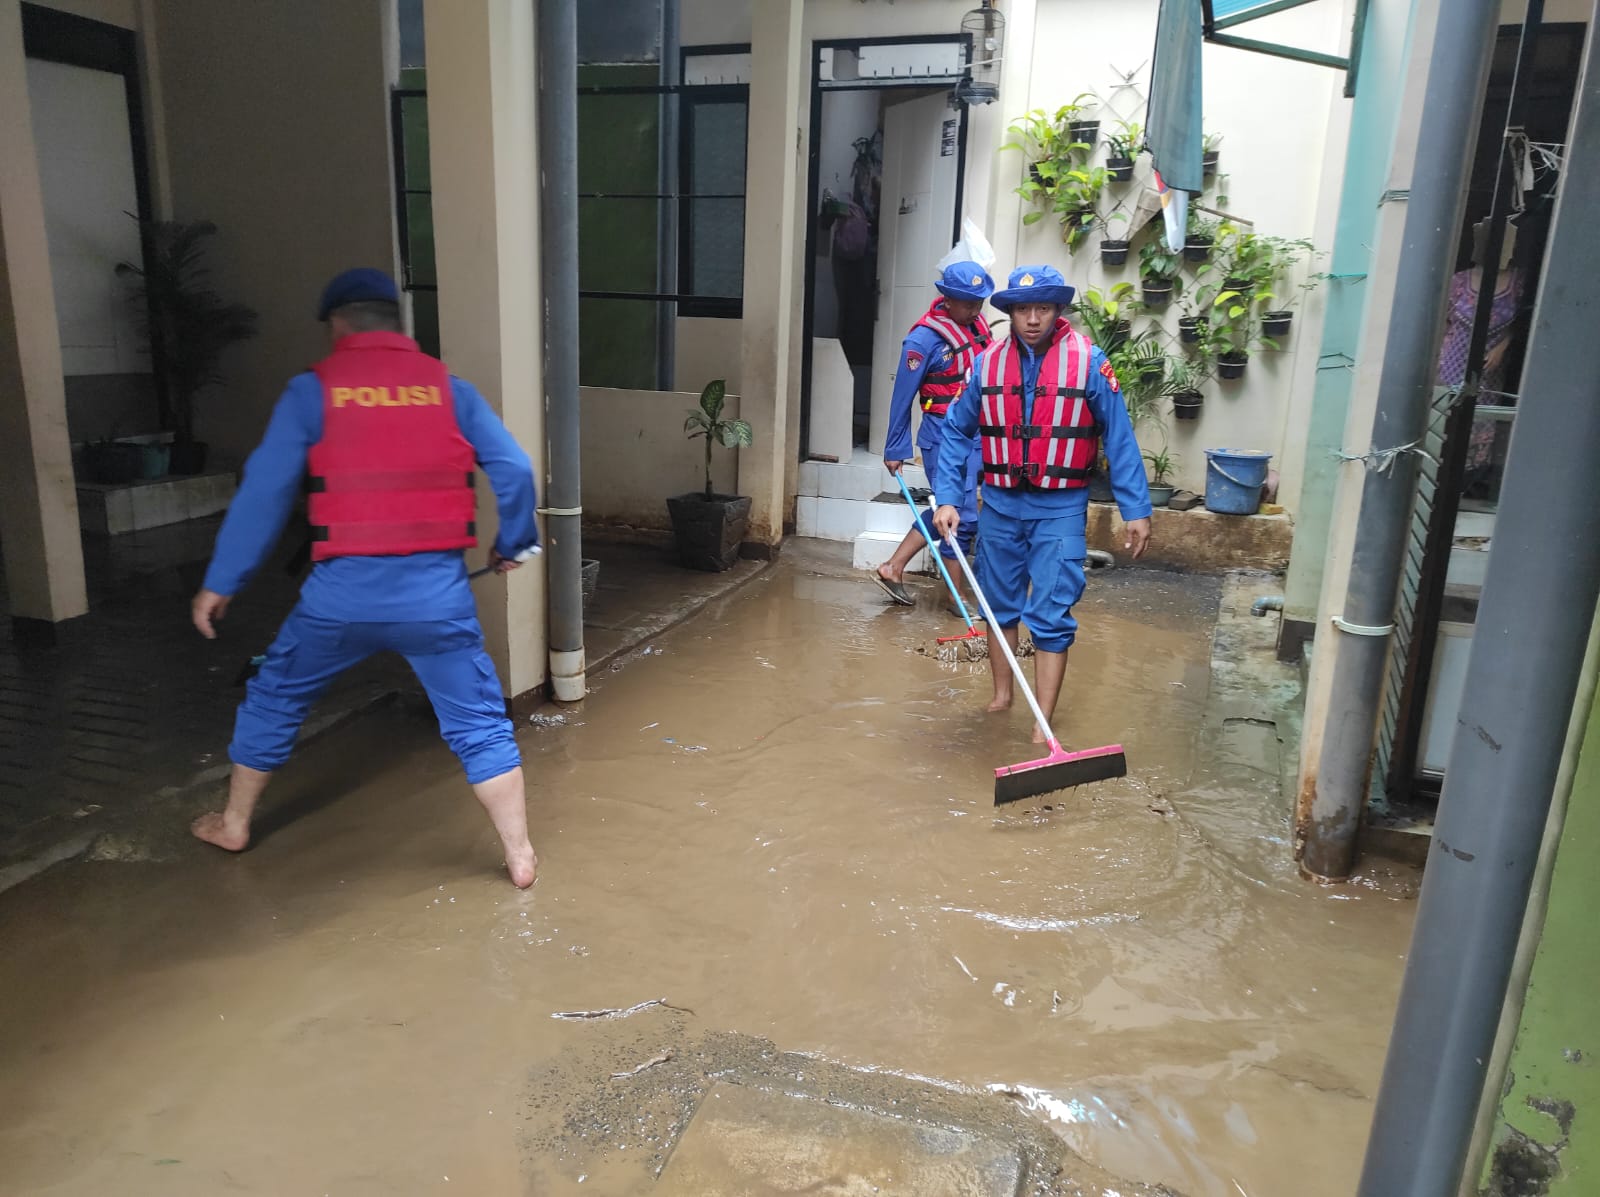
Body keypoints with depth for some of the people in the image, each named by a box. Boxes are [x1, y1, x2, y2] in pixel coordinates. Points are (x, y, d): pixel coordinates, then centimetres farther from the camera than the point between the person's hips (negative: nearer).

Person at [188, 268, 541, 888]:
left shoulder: (312, 391, 0)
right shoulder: (449, 388, 5)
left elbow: (264, 492, -3)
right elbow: (515, 470, -1)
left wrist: (220, 582, 5)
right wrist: (512, 545, 15)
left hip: (344, 590, 0)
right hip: (438, 591, 1)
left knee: (273, 699, 23)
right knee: (479, 723, 11)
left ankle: (232, 824, 40)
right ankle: (520, 856, 13)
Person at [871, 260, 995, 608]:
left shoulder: (977, 323, 7)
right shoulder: (924, 338, -15)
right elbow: (902, 396, -10)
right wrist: (895, 450, -7)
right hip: (943, 435, -7)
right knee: (962, 515, -2)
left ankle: (893, 569, 26)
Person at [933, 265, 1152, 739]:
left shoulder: (1088, 361, -8)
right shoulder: (988, 362, 1)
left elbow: (1120, 438, -6)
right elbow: (957, 432, 6)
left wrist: (1136, 509, -8)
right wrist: (946, 499, -2)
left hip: (1060, 510, -3)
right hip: (1000, 505, 4)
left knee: (1051, 618, -4)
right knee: (1000, 607, 16)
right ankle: (1001, 694, 36)